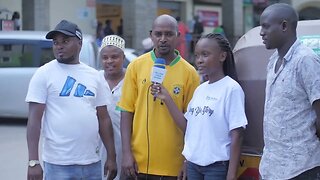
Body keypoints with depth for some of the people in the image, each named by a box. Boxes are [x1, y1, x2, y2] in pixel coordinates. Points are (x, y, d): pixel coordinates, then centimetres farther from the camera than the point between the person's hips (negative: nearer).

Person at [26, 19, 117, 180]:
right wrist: (33, 161, -14)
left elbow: (103, 119, 12)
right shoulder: (44, 74, -3)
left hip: (92, 163, 4)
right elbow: (34, 119, -7)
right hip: (59, 164, -4)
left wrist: (111, 157, 8)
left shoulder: (94, 75, 9)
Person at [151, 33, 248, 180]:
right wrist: (166, 99, 2)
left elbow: (236, 135, -12)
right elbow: (187, 126, 9)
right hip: (193, 163, 6)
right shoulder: (200, 89, 10)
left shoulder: (231, 88, -11)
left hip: (217, 166, -6)